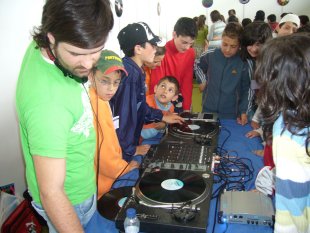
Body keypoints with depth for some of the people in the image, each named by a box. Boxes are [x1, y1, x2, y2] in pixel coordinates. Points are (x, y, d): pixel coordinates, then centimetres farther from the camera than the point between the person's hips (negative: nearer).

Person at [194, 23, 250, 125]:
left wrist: (243, 111, -8)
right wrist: (202, 80, 2)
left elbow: (245, 90, -2)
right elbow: (197, 65, 13)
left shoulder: (243, 64, -10)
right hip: (208, 110, 2)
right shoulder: (210, 56, -8)